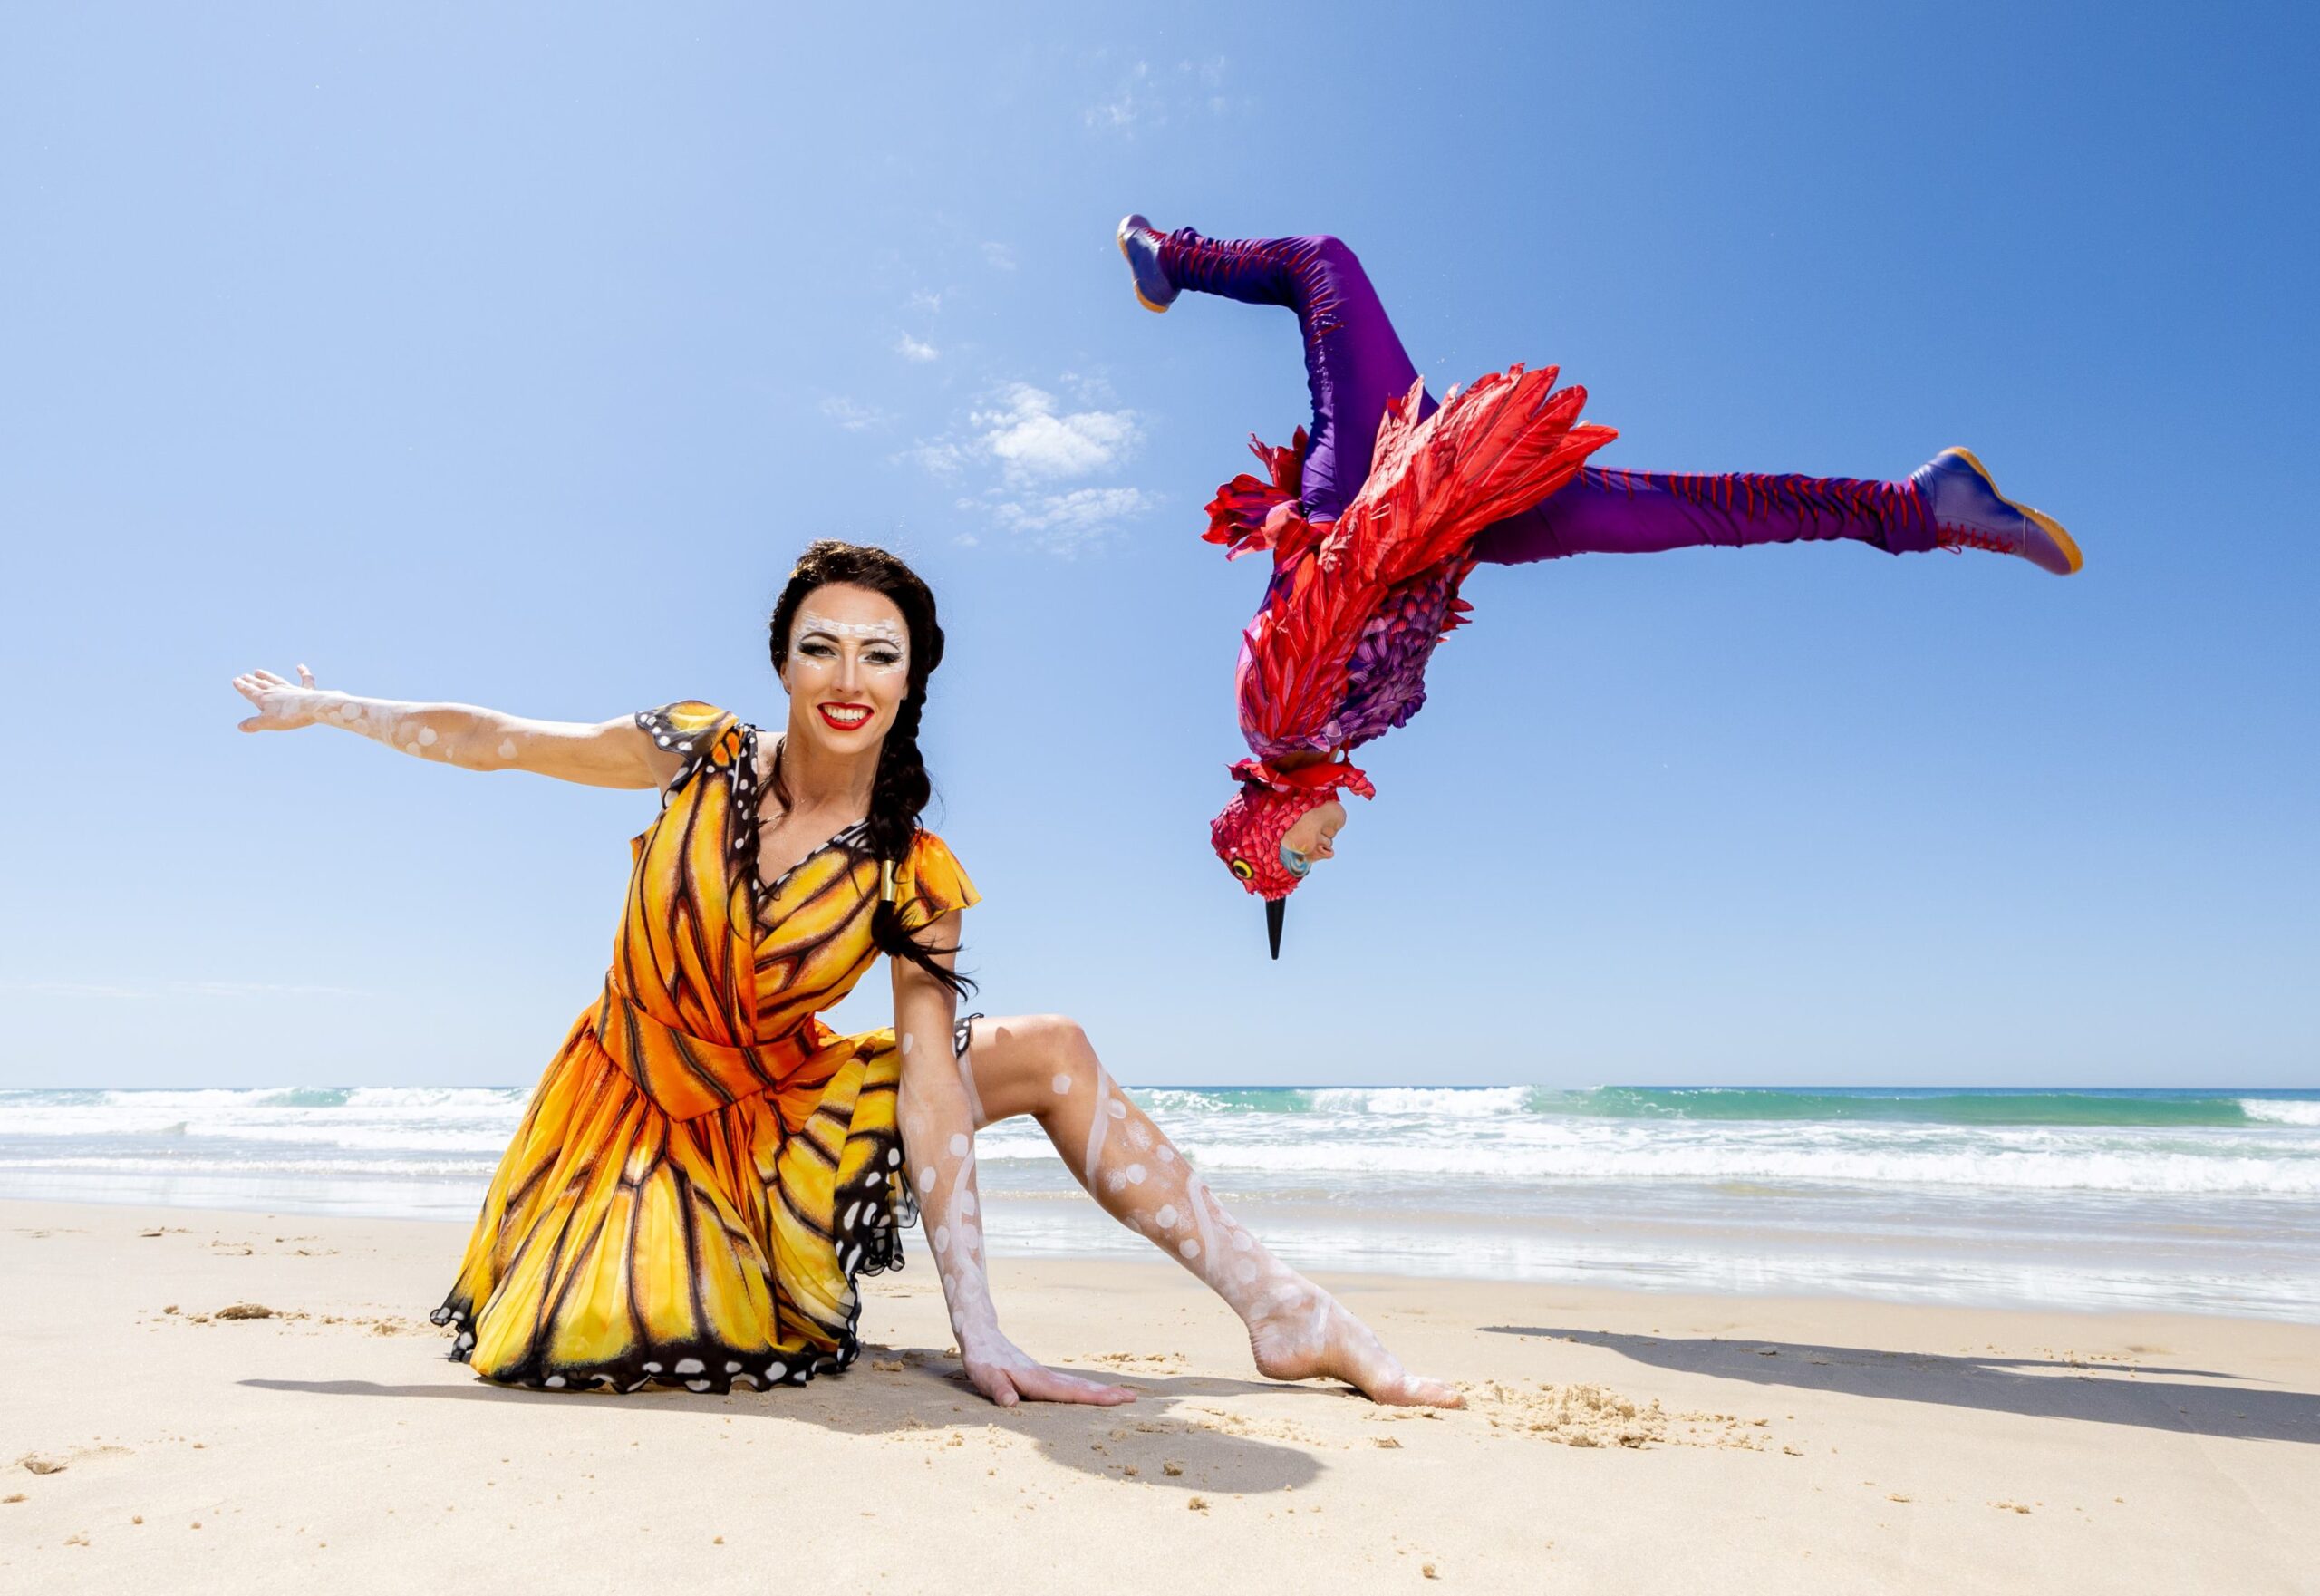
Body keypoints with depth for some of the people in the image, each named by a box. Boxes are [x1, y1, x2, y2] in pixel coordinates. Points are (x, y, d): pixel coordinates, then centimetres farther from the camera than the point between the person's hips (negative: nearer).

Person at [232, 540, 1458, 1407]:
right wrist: (324, 706, 11)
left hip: (780, 1115, 1)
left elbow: (932, 1083, -22)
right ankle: (643, 1263, 9)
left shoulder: (914, 877, -16)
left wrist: (978, 1328, -28)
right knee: (590, 1345, -30)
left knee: (1053, 1053, -13)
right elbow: (496, 741, 0)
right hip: (636, 1107, 0)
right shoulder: (702, 753, -14)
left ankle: (1279, 1311, -10)